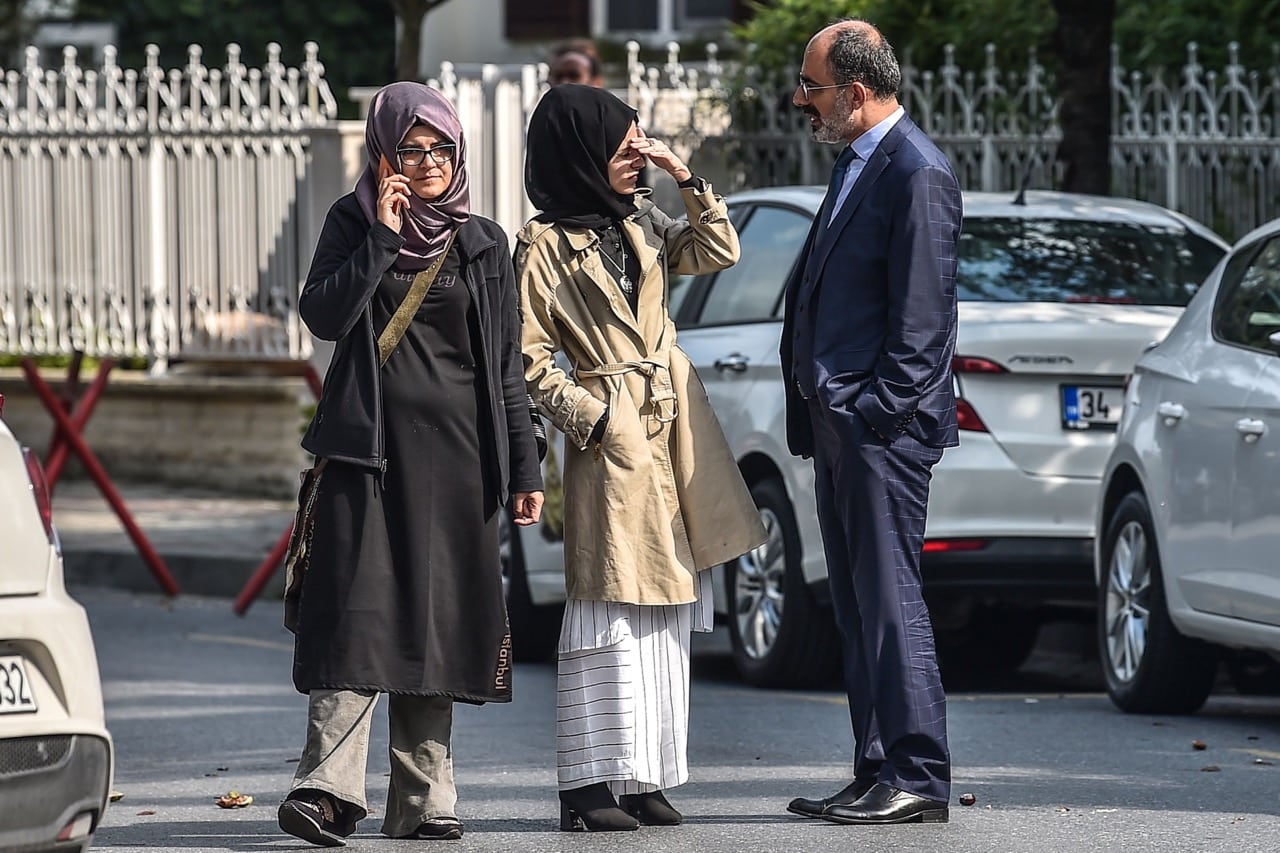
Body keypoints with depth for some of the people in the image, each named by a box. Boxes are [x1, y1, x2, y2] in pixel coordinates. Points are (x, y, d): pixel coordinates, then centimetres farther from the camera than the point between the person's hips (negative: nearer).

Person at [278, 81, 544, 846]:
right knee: (359, 611, -13)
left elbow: (508, 365, 12)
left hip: (457, 453, 3)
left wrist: (525, 469, 6)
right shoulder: (354, 224, 7)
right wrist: (382, 236, -12)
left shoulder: (484, 243, 12)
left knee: (438, 619, 3)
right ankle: (330, 786, -20)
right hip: (371, 446, -3)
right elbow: (323, 314, -9)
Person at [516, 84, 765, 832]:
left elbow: (720, 252, 9)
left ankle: (646, 778, 12)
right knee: (612, 616, -9)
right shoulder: (545, 247, -6)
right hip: (613, 435, -7)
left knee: (666, 614, 7)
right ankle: (590, 784, -7)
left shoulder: (641, 223, 12)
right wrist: (589, 418, -11)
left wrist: (687, 179, 2)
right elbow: (530, 358, -6)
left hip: (676, 428, 7)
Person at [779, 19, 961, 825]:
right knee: (858, 608, 10)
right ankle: (878, 774, 14)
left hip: (883, 424, -10)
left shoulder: (918, 174, -13)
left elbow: (921, 312, -16)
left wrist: (881, 413, -18)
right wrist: (820, 411, 16)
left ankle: (919, 778, -8)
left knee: (890, 600, -9)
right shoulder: (858, 162, 18)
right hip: (838, 422, 10)